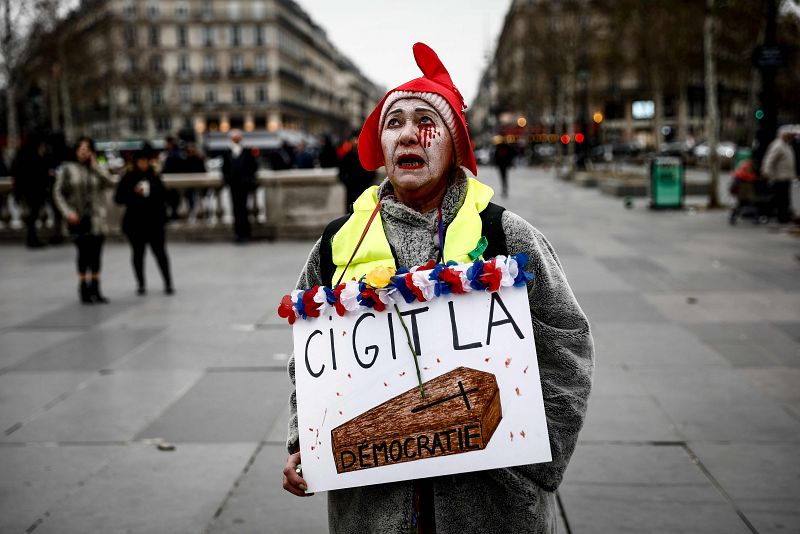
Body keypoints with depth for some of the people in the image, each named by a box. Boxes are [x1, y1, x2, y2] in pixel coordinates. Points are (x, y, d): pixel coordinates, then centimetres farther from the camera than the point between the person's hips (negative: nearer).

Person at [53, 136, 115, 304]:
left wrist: (96, 167, -9)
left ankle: (95, 290, 17)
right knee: (84, 253, -7)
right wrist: (68, 212, -10)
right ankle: (84, 289, 4)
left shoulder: (97, 169, 9)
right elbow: (58, 192, 1)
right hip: (78, 218, -3)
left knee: (96, 254, 6)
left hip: (97, 218, 3)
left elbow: (110, 183, -8)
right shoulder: (67, 169, 2)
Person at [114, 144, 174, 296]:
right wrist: (134, 193, -17)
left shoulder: (154, 176, 4)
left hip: (154, 221, 0)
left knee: (160, 252, -1)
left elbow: (163, 195, 12)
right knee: (138, 253, 7)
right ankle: (141, 284, 18)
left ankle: (168, 283, 5)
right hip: (135, 222, 0)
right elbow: (118, 198, -5)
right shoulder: (128, 178, -1)